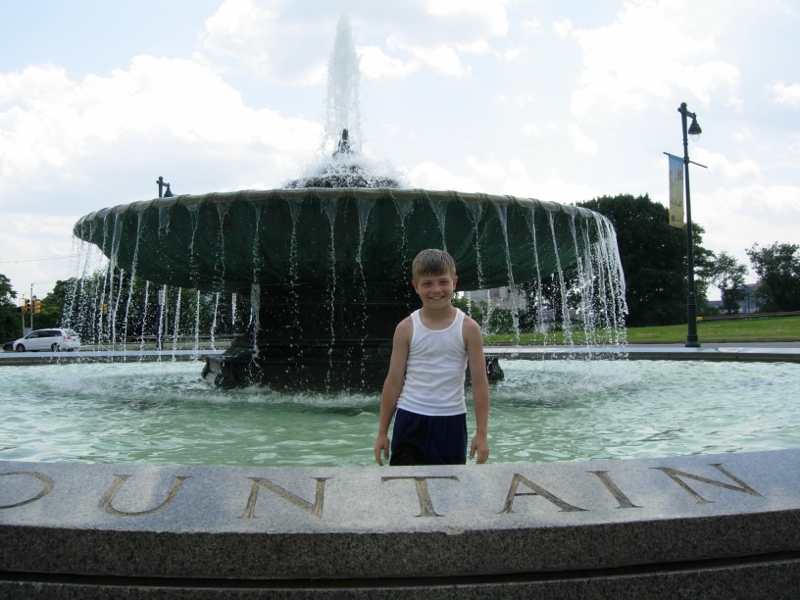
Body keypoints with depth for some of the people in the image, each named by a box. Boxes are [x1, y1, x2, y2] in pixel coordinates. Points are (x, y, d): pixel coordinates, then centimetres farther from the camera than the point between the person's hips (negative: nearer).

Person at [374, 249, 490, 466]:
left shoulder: (468, 328, -3)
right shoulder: (406, 328, -2)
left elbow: (479, 382, -1)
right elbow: (394, 381, 2)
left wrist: (482, 433, -3)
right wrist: (382, 432, 4)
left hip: (451, 423, 0)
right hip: (410, 421, 0)